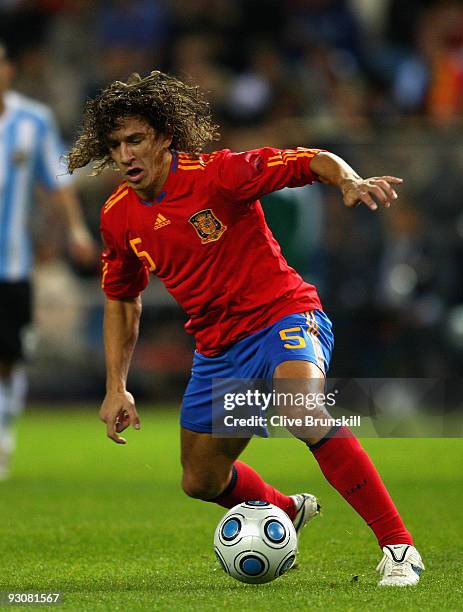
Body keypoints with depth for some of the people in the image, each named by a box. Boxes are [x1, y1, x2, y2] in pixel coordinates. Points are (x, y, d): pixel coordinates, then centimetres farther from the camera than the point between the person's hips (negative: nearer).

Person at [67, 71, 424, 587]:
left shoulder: (218, 174, -17)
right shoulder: (117, 218, 0)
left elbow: (314, 161, -13)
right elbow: (121, 299, 16)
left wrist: (350, 182, -35)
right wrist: (116, 387, 12)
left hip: (283, 316, -7)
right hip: (217, 348, 7)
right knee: (201, 481, 15)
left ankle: (398, 547, -31)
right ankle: (288, 512, 49)